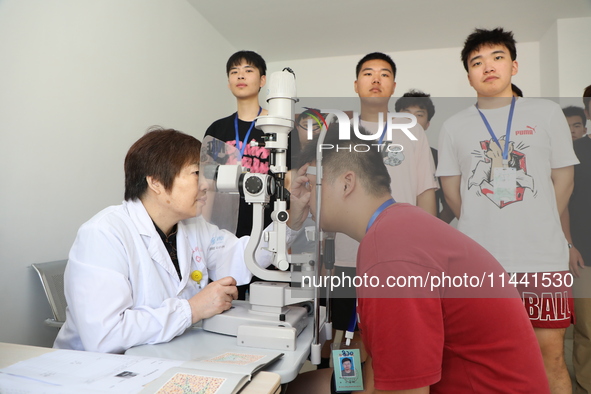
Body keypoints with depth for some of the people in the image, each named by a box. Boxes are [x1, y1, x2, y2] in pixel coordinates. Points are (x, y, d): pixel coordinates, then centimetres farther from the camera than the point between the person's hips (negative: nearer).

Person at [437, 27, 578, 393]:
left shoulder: (548, 112, 5)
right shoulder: (454, 126, 6)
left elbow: (564, 178, 7)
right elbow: (452, 189, 9)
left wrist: (538, 229, 6)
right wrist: (484, 230, 7)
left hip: (544, 257, 0)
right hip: (478, 260, 1)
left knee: (552, 356, 6)